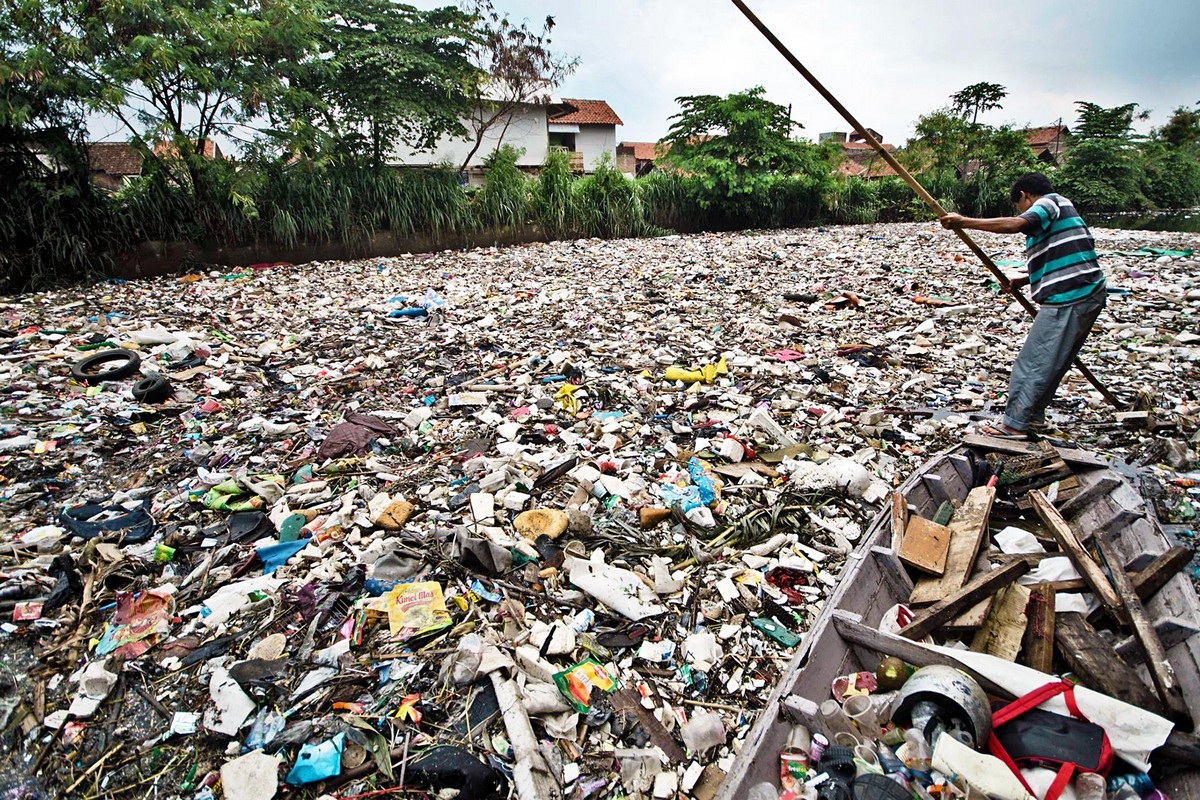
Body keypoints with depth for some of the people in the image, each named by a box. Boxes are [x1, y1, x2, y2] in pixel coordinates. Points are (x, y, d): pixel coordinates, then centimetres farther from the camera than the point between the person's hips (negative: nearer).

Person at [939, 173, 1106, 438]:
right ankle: (1034, 414, 30)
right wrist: (1025, 280, 17)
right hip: (1089, 294, 10)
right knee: (1053, 361, 19)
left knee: (1033, 362, -5)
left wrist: (963, 222, -31)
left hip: (1068, 299, -10)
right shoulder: (1061, 209, 24)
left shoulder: (1049, 203, -6)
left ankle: (1014, 425, 0)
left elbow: (1015, 224, -28)